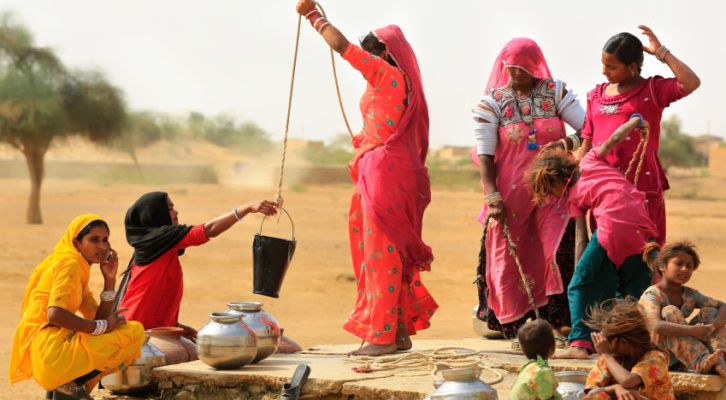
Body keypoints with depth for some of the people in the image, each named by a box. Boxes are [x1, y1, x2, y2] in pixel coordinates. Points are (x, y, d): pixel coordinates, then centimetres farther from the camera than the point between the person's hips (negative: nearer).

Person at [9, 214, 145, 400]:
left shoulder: (80, 268, 24)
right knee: (135, 332, -13)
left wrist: (109, 279, 9)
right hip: (49, 348, -10)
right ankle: (72, 384, -8)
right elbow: (55, 315, -22)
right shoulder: (69, 264, -6)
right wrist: (102, 326, -14)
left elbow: (99, 317, 17)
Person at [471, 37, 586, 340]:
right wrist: (493, 196, -15)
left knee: (557, 254, -12)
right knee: (510, 259, 1)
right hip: (510, 193, 0)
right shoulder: (492, 102, 0)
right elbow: (484, 154, -4)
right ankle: (515, 329, 11)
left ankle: (554, 324, -7)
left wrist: (568, 143, -24)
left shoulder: (555, 92, 3)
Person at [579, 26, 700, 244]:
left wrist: (661, 53, -11)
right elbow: (587, 142, 16)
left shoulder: (652, 90, 0)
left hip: (641, 185, -5)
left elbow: (691, 83, -17)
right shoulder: (596, 96, 14)